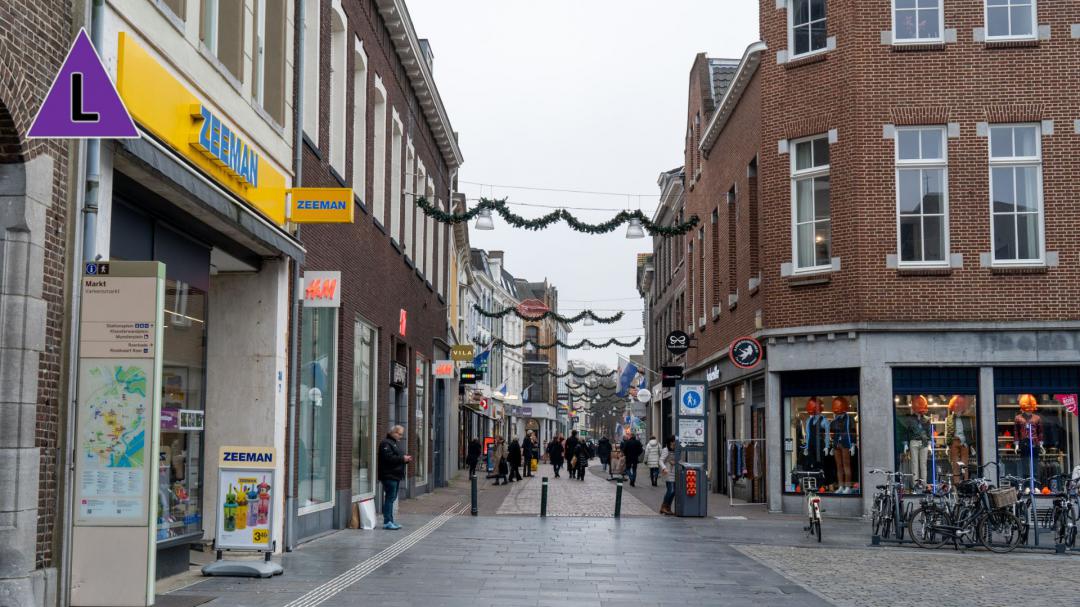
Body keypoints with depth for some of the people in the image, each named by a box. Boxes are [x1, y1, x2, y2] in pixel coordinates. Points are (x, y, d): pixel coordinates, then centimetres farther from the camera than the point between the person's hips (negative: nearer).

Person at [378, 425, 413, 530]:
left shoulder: (394, 443, 22)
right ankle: (387, 522, -9)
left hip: (395, 476, 10)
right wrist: (402, 458, -18)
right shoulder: (386, 443, -12)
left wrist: (405, 459, 10)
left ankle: (390, 521, 15)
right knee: (390, 498, -10)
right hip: (389, 476, -10)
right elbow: (388, 458, -23)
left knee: (392, 498, 11)